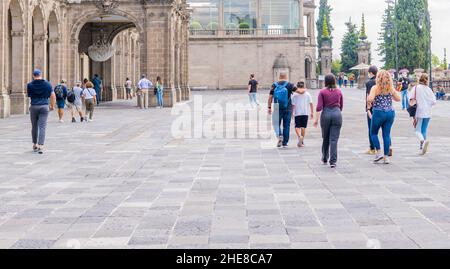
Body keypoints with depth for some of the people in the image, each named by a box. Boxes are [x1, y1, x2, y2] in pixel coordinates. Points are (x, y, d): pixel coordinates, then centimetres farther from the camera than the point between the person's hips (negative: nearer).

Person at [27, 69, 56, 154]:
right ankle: (41, 146, -14)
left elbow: (29, 96, 7)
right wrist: (52, 106, 14)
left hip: (34, 107, 0)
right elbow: (53, 96, 1)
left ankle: (35, 145, 26)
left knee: (34, 127, 15)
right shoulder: (47, 84, 2)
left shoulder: (30, 85, 0)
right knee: (42, 127, -3)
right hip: (44, 107, 0)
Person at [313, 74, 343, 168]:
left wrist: (316, 119, -5)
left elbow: (319, 107, -8)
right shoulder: (339, 92, 6)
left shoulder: (322, 92, -1)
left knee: (325, 138, 15)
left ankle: (325, 159, 29)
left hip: (326, 114, 0)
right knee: (334, 139, -2)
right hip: (337, 114, 1)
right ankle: (333, 161, -9)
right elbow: (341, 106, 15)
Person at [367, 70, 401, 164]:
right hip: (390, 112, 4)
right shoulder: (391, 88, 4)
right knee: (387, 134, 7)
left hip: (379, 112, -4)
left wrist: (368, 98, 2)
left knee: (373, 132, 14)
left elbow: (370, 99, -20)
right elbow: (398, 99, 11)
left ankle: (379, 152, 3)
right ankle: (386, 156, 7)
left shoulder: (375, 88, -8)